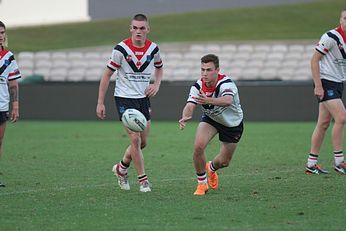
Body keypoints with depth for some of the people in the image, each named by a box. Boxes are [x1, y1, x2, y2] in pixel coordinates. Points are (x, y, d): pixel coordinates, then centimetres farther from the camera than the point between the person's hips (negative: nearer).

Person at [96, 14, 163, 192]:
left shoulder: (153, 49, -1)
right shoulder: (121, 49, -14)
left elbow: (159, 67, 21)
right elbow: (107, 75, -7)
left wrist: (156, 85, 1)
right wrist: (100, 103, -9)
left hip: (143, 98, 5)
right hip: (124, 98, -5)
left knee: (143, 142, 8)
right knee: (135, 140, -13)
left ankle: (121, 168, 32)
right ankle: (142, 179, 0)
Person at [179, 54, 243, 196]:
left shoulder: (226, 83, -36)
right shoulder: (198, 86, -22)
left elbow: (228, 100, -57)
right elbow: (190, 105, -34)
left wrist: (208, 100, -76)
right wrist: (185, 117, -58)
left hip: (232, 124, -2)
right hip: (210, 119, 2)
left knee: (224, 162, 5)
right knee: (198, 146, -24)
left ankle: (211, 168, 45)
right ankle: (202, 183, -3)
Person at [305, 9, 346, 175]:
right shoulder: (331, 37, -14)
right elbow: (314, 60, -13)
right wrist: (318, 86, -18)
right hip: (326, 83, -8)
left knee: (324, 123, 8)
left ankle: (311, 164, 12)